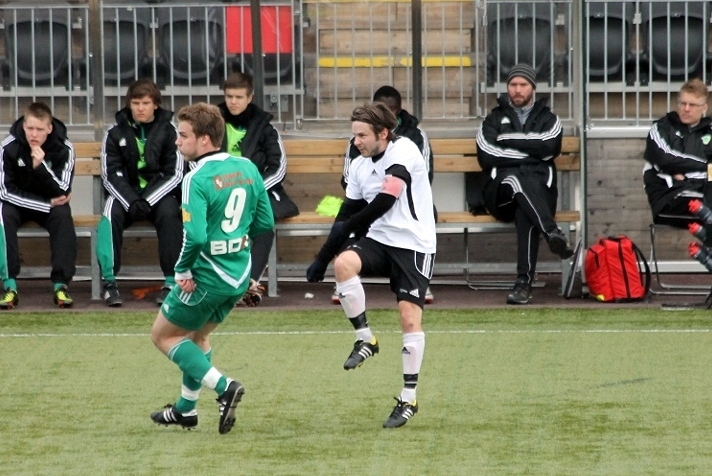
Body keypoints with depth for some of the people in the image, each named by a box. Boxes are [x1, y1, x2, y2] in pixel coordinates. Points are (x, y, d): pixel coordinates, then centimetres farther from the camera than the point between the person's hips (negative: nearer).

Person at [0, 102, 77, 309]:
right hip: (17, 203, -1)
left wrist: (41, 166, -37)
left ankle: (61, 284, -30)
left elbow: (62, 191, -20)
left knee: (63, 215, -31)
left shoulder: (64, 149, -17)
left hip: (51, 202, 1)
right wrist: (47, 205, -22)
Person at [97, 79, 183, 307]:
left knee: (169, 213, -33)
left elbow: (175, 174, -6)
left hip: (160, 193, -1)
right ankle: (109, 282, -27)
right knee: (111, 214, -30)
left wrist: (148, 201, -19)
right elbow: (110, 175, -4)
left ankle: (171, 281, -28)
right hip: (125, 193, 1)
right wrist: (132, 202, -21)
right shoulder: (115, 133, 1)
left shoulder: (169, 131, -3)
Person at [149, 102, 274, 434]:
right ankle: (186, 409, 36)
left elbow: (195, 236, -29)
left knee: (163, 335, 11)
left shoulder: (198, 179, -21)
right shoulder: (247, 168, 1)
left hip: (208, 276, -8)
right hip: (239, 275, 8)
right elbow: (265, 223, 7)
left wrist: (182, 271, -15)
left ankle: (223, 387, -3)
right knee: (198, 335, 28)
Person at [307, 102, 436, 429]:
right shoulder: (359, 166, 9)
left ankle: (409, 399, -2)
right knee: (343, 264, -26)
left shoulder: (403, 152, -13)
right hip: (378, 241, 6)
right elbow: (346, 216, 13)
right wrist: (321, 260, 9)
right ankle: (365, 340, -11)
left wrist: (348, 227, -9)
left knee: (410, 317, -12)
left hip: (413, 245, -6)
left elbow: (385, 203, -19)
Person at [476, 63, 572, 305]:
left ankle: (524, 282, -46)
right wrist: (529, 153, 0)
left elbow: (547, 147, -3)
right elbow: (487, 157, 2)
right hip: (501, 192, 0)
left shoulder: (548, 119, 22)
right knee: (516, 177, -37)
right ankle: (552, 232, -55)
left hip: (539, 189, 0)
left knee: (525, 212, -36)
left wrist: (507, 140, 1)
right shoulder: (494, 119, 22)